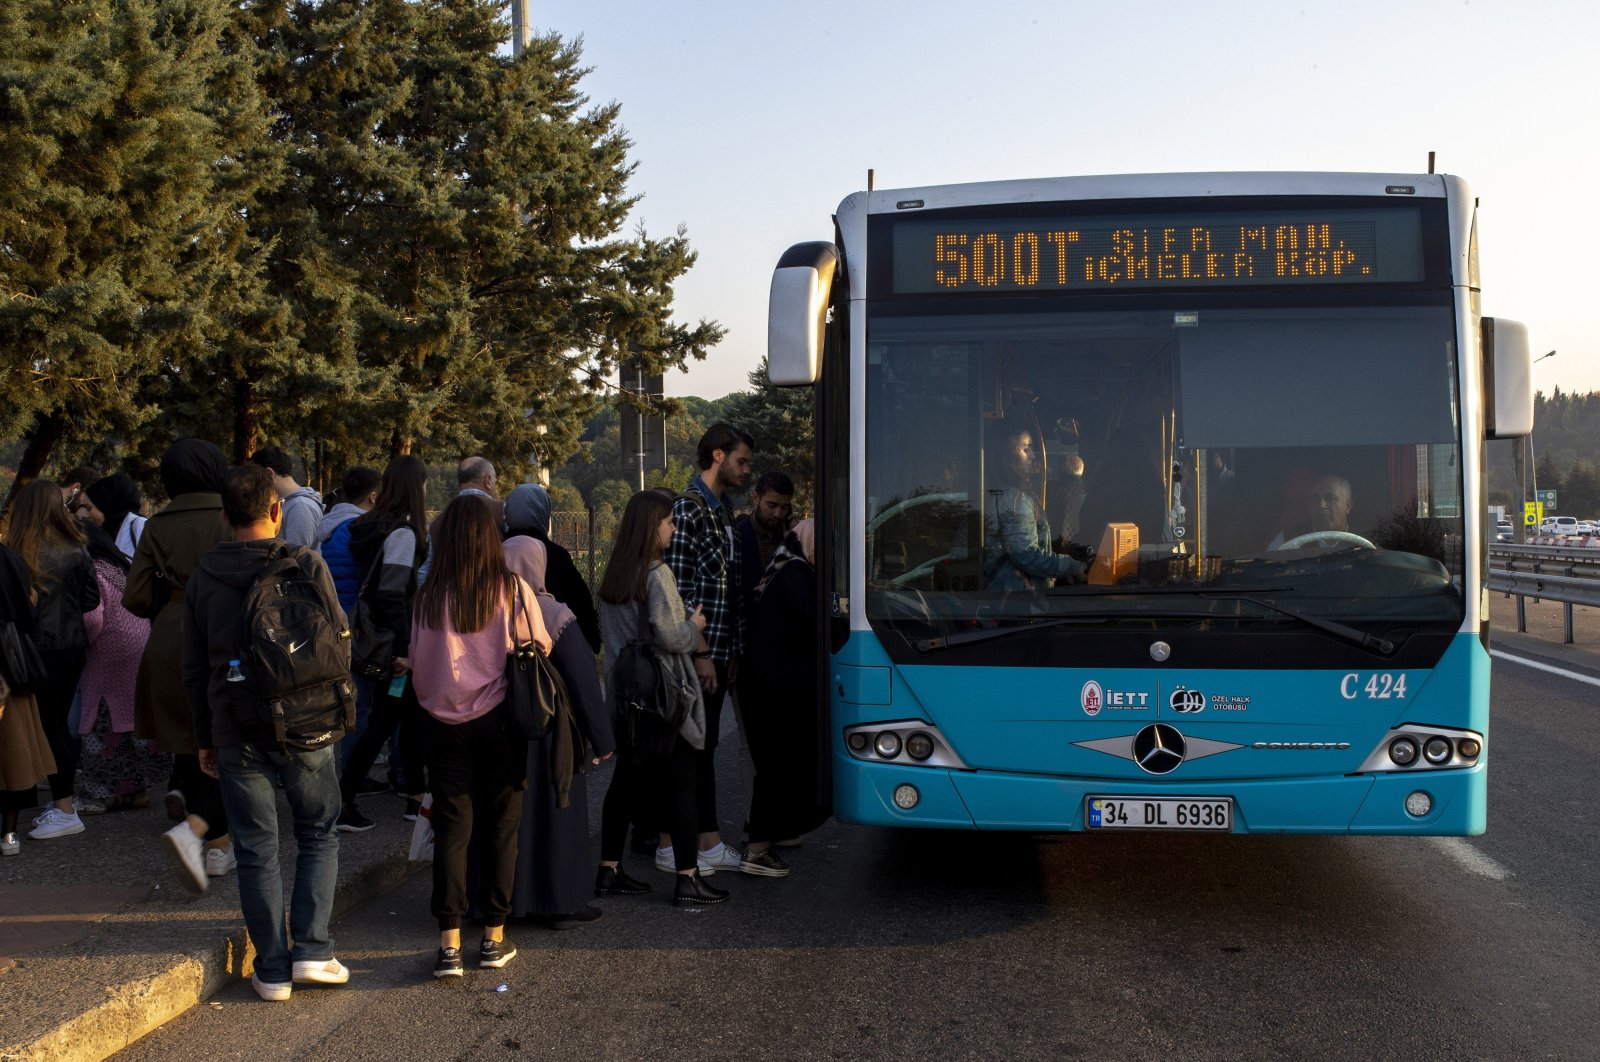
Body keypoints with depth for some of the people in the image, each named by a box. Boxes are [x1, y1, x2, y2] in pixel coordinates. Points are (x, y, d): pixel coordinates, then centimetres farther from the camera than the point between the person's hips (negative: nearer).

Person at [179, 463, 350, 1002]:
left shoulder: (203, 577, 3)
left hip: (237, 732, 2)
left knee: (256, 852, 8)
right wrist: (333, 705, 17)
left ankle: (272, 971, 11)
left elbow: (194, 668, 8)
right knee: (318, 837, 13)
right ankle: (312, 952, 5)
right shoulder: (306, 564, -7)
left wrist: (205, 738, 16)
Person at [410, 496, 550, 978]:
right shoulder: (513, 590, -9)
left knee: (451, 829, 5)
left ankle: (449, 945, 2)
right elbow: (539, 650, -1)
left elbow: (418, 665, 3)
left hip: (446, 722, 1)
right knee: (501, 827, 9)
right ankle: (494, 938, 15)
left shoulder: (429, 596, -5)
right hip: (500, 719, -1)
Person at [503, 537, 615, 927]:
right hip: (549, 733, -3)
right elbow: (584, 684, -12)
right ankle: (560, 903, 14)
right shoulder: (556, 617, -14)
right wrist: (602, 739, -4)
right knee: (553, 813, 8)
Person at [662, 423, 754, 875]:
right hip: (695, 654, -9)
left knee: (705, 747, 12)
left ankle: (709, 841, 17)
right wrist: (701, 652, -19)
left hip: (716, 652, 9)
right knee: (686, 749, -2)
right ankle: (670, 845, 6)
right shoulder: (687, 508, -13)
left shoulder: (724, 509, 16)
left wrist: (732, 651, 17)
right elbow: (679, 589, -18)